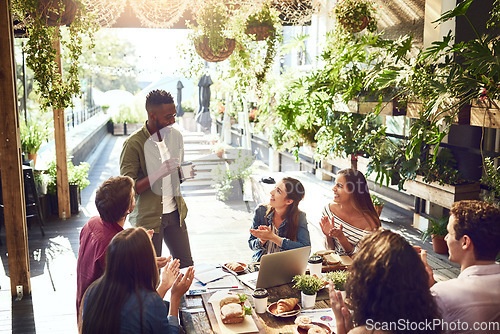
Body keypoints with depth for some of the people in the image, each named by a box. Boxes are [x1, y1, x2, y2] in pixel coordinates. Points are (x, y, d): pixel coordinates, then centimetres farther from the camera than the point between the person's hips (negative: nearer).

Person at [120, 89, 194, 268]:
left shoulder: (175, 135, 3)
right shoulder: (133, 144, -16)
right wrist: (159, 174, -29)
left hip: (174, 212, 5)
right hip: (148, 217, -5)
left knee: (186, 265, 13)